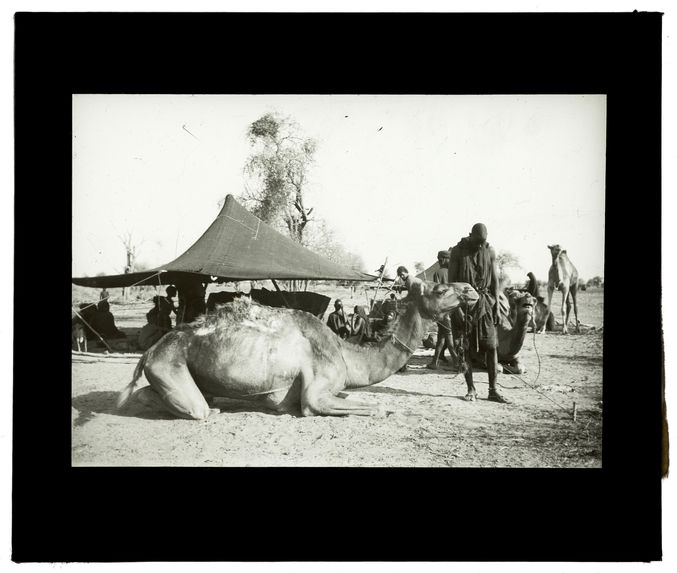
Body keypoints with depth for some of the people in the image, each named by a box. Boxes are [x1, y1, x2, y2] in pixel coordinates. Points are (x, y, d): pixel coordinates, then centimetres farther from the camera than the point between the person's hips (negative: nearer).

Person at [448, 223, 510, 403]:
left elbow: (495, 280, 8)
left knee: (491, 346, -2)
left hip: (484, 303, 2)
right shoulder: (457, 251, -4)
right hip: (463, 302, -2)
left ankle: (493, 390, 4)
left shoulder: (490, 251, 4)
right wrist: (456, 307, -13)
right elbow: (451, 281, -5)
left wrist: (497, 307, 3)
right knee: (464, 348, 1)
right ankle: (471, 389, 12)